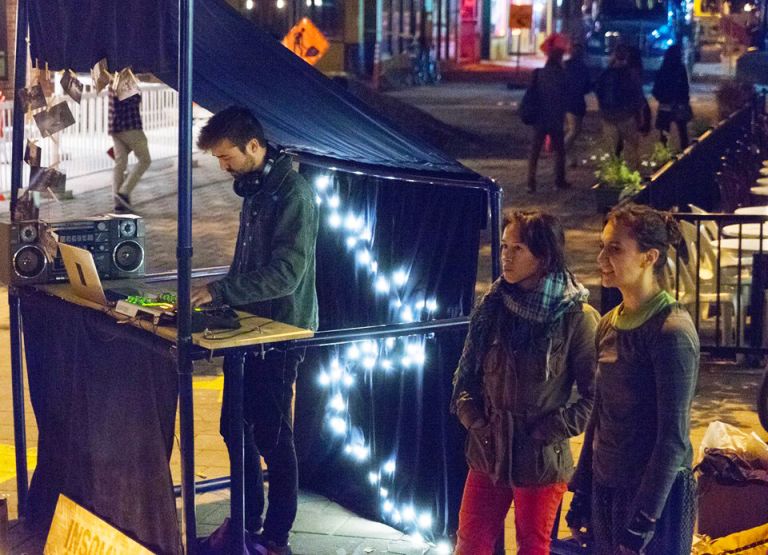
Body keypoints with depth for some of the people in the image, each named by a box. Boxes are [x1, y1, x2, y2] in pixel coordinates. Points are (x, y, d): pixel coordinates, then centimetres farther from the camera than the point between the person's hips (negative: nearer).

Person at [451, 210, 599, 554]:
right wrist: (473, 420, -3)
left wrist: (547, 432, -14)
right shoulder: (492, 306, 3)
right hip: (487, 452, 4)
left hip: (540, 460, -4)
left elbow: (594, 394, -11)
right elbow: (466, 373, 11)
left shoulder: (576, 316, -12)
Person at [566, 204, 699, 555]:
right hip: (607, 488, 7)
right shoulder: (610, 324, 8)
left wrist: (642, 521, -18)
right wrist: (582, 493, 14)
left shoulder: (671, 330, -15)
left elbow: (674, 437, -17)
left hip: (656, 496, -7)